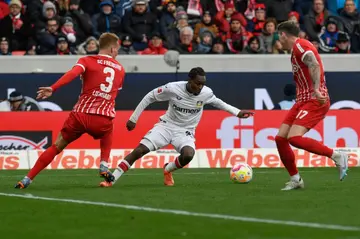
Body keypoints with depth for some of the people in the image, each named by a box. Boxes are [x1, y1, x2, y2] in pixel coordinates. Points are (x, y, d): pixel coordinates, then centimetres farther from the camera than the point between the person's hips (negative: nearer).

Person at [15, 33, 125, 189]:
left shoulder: (87, 61, 5)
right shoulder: (120, 69, 15)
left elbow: (72, 73, -15)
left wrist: (52, 89, -24)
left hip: (81, 114, -1)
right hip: (104, 118, 1)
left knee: (57, 146, 12)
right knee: (107, 136, 38)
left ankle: (27, 180, 7)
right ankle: (104, 166, 16)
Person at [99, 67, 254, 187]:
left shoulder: (206, 93, -13)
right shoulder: (173, 88, -20)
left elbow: (216, 102, 13)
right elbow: (149, 97, -6)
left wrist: (237, 112, 10)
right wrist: (133, 118, -4)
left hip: (185, 131, 1)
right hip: (167, 125, -1)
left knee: (188, 155, -30)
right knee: (139, 150, -16)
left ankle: (168, 170, 4)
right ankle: (111, 179, -10)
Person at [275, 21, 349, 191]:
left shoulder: (300, 45, -11)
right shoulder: (298, 48, 20)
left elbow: (314, 65, -24)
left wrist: (316, 89, -35)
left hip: (314, 101, -10)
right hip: (303, 101, 10)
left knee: (294, 137, -24)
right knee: (280, 138, 3)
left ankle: (337, 156, -14)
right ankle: (295, 179, 10)